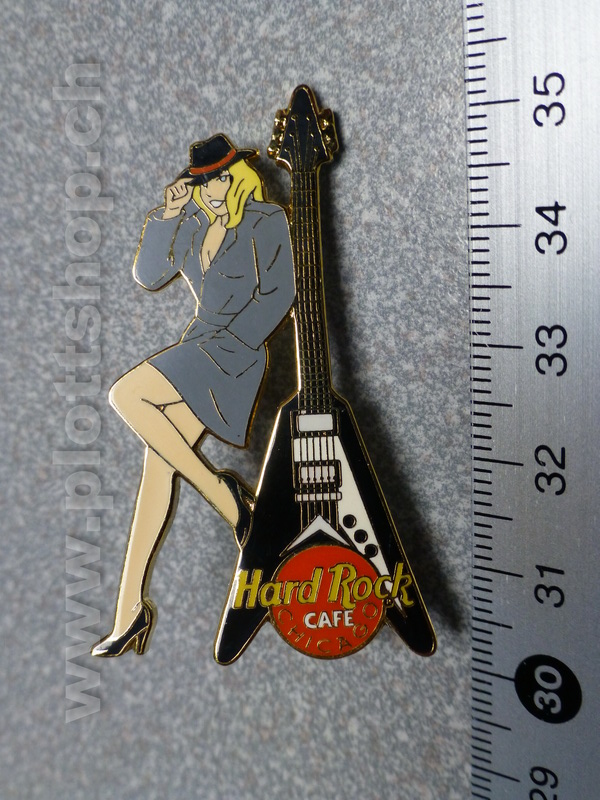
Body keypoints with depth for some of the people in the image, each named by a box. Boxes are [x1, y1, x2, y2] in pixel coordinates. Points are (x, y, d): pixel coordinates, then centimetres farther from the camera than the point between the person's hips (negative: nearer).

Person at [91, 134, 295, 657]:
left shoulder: (267, 221, -2)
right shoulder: (194, 220, 15)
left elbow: (278, 295, -8)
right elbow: (147, 276, 10)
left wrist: (232, 341, -14)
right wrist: (167, 216, 0)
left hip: (234, 350, -6)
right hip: (198, 347, 6)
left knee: (126, 395, -22)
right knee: (159, 460, -5)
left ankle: (221, 491, -12)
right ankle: (132, 605, -3)